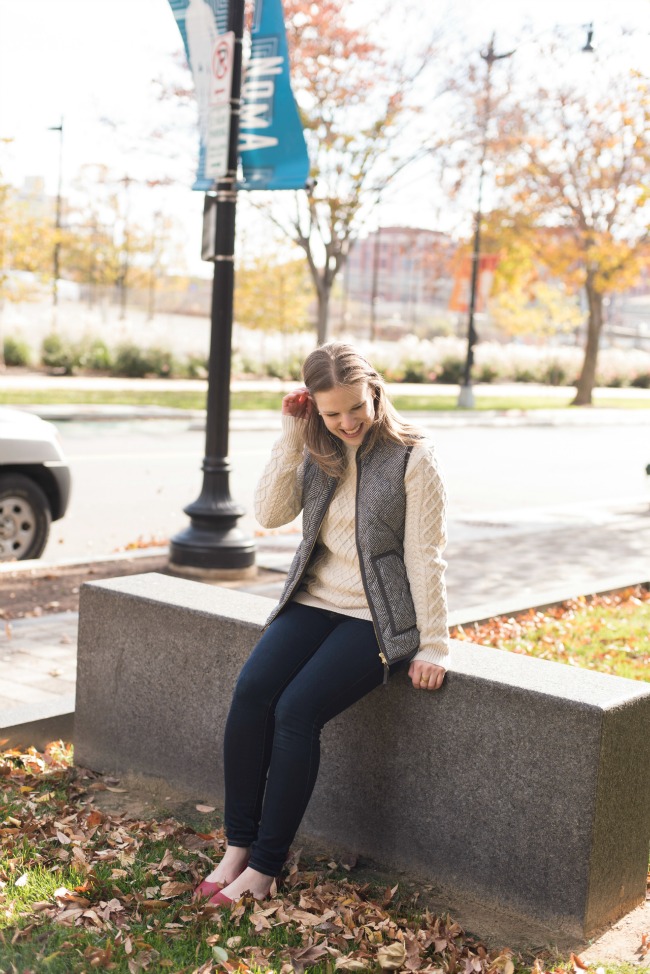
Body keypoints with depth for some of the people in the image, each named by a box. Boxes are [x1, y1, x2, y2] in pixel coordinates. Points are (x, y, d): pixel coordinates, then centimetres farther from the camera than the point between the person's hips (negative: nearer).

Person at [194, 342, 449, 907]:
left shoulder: (413, 458, -9)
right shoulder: (318, 452, 7)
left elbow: (425, 557, -9)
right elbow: (270, 514, -3)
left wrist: (433, 646, -10)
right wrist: (292, 438, -10)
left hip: (377, 619, -5)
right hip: (315, 602, 5)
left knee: (296, 709, -22)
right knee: (250, 694, -18)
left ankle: (266, 866, -9)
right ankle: (238, 846, -6)